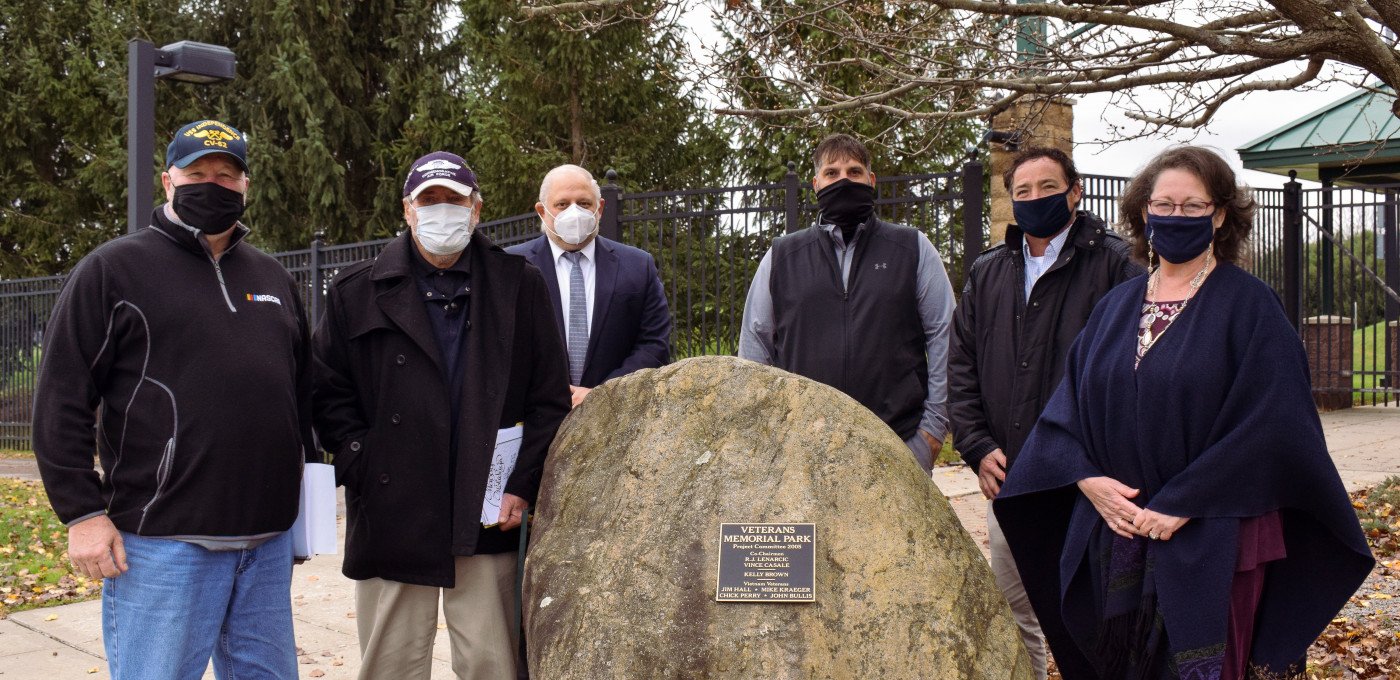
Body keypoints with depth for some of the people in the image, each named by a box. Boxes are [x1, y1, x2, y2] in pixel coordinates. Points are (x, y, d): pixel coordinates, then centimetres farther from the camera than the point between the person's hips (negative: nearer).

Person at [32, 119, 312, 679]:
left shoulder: (273, 279, 18)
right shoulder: (112, 270, 1)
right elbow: (62, 401, -4)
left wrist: (310, 485, 17)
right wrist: (82, 511, -10)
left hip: (269, 541, 5)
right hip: (163, 542, -5)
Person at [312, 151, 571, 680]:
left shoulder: (519, 287, 8)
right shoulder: (357, 292, 8)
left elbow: (551, 398, 6)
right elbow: (329, 394, 6)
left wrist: (522, 487, -3)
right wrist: (363, 470, -6)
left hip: (488, 520, 0)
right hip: (390, 520, 1)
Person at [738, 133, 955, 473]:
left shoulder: (914, 250, 10)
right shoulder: (781, 257, 13)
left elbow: (944, 336, 8)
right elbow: (754, 345, 15)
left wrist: (933, 425, 1)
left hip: (899, 445, 0)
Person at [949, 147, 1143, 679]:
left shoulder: (1113, 265, -4)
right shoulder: (988, 273, 13)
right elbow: (959, 367, 13)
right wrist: (977, 448, 1)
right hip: (1007, 482, 5)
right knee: (1014, 623, 15)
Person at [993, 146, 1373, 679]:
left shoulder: (1247, 306, -4)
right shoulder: (1116, 307, 12)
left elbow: (1270, 424, -12)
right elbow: (1067, 405, 9)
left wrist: (1182, 505, -17)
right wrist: (1088, 477, -9)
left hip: (1210, 542, -4)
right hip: (1115, 535, 5)